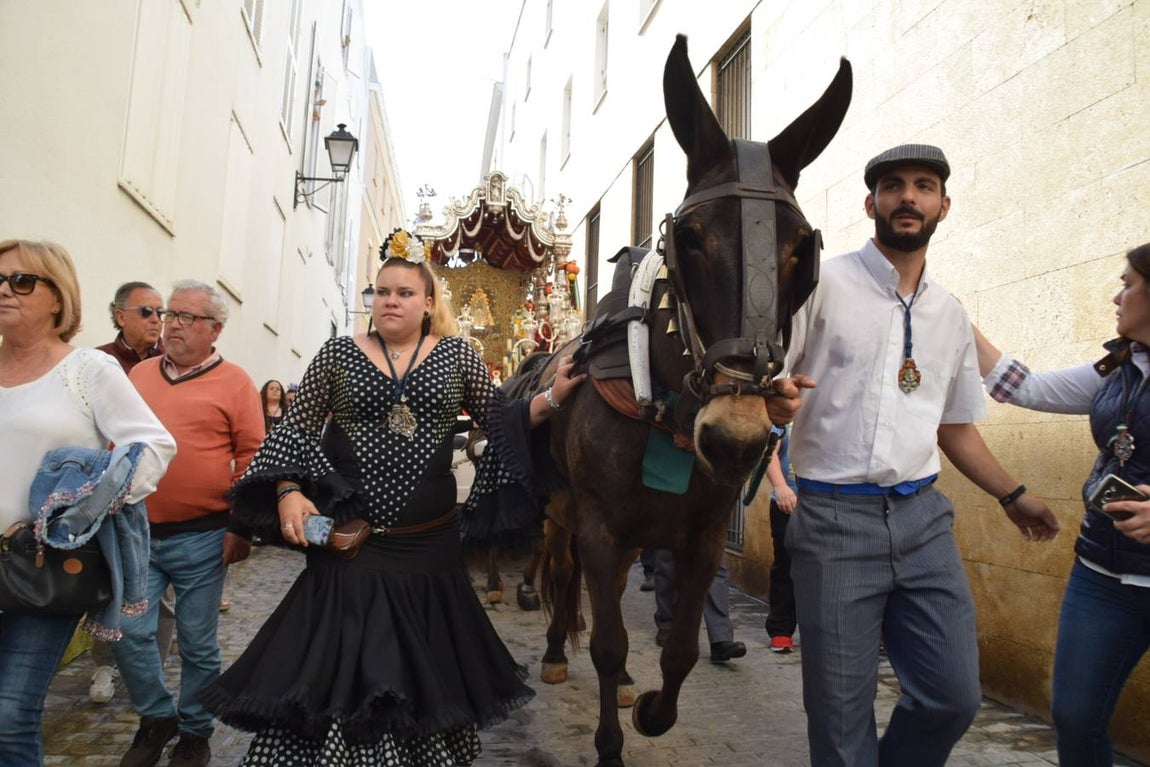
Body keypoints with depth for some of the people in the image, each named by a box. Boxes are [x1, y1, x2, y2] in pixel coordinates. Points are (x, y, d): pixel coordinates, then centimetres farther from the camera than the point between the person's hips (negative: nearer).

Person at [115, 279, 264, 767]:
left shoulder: (234, 383, -5)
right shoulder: (139, 375, 8)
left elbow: (252, 460, -7)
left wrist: (241, 527, -10)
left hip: (201, 538, -4)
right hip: (136, 532, 4)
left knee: (198, 644, 8)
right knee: (128, 633, 5)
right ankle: (157, 716, 30)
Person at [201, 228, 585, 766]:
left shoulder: (456, 354, 4)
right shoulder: (339, 353, 3)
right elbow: (295, 429, 5)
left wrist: (553, 397, -9)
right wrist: (288, 492, -10)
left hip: (430, 543, 1)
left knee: (426, 669, 12)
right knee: (332, 665, 4)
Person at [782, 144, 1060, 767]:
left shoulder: (950, 316, 12)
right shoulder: (823, 284, -4)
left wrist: (1012, 495, 17)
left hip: (923, 516, 5)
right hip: (835, 516, -5)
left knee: (954, 695, 8)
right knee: (841, 710, 3)